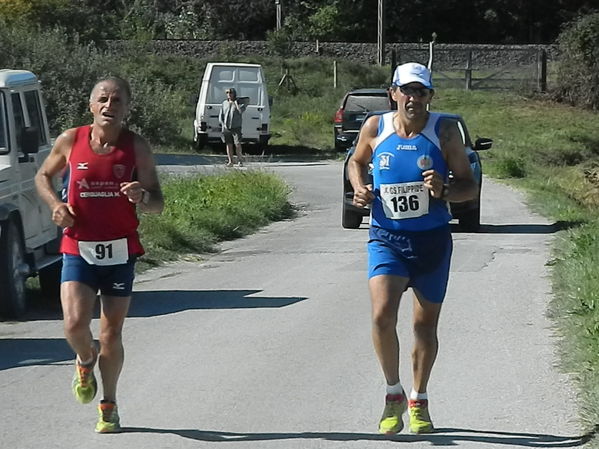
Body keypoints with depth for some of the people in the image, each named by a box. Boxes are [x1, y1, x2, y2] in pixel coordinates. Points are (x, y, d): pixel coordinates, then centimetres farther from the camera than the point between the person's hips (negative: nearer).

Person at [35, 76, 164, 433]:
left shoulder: (137, 147, -3)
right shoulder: (70, 141, -1)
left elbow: (158, 205, 0)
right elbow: (43, 176, 16)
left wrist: (141, 196, -23)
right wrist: (56, 205, -4)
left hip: (121, 251, 0)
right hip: (78, 249, 0)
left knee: (112, 334, 6)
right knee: (75, 325, -16)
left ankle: (109, 406, 24)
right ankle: (86, 360, 20)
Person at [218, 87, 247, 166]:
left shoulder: (239, 102, 2)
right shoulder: (224, 103, 12)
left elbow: (241, 111, -18)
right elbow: (220, 116, 13)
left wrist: (235, 103, -10)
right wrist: (223, 124, -2)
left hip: (236, 127, -3)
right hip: (226, 128, 3)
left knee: (237, 144, -12)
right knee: (229, 144, 3)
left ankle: (240, 161, -4)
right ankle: (230, 162, 6)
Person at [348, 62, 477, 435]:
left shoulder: (445, 131, -6)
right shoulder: (375, 128, -2)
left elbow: (470, 186, -2)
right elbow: (356, 162, 19)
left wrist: (443, 191, -23)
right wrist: (360, 189, -2)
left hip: (432, 240, 0)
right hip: (386, 239, 0)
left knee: (426, 324, 10)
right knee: (382, 316, -18)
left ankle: (419, 400, 31)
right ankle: (394, 394, 3)